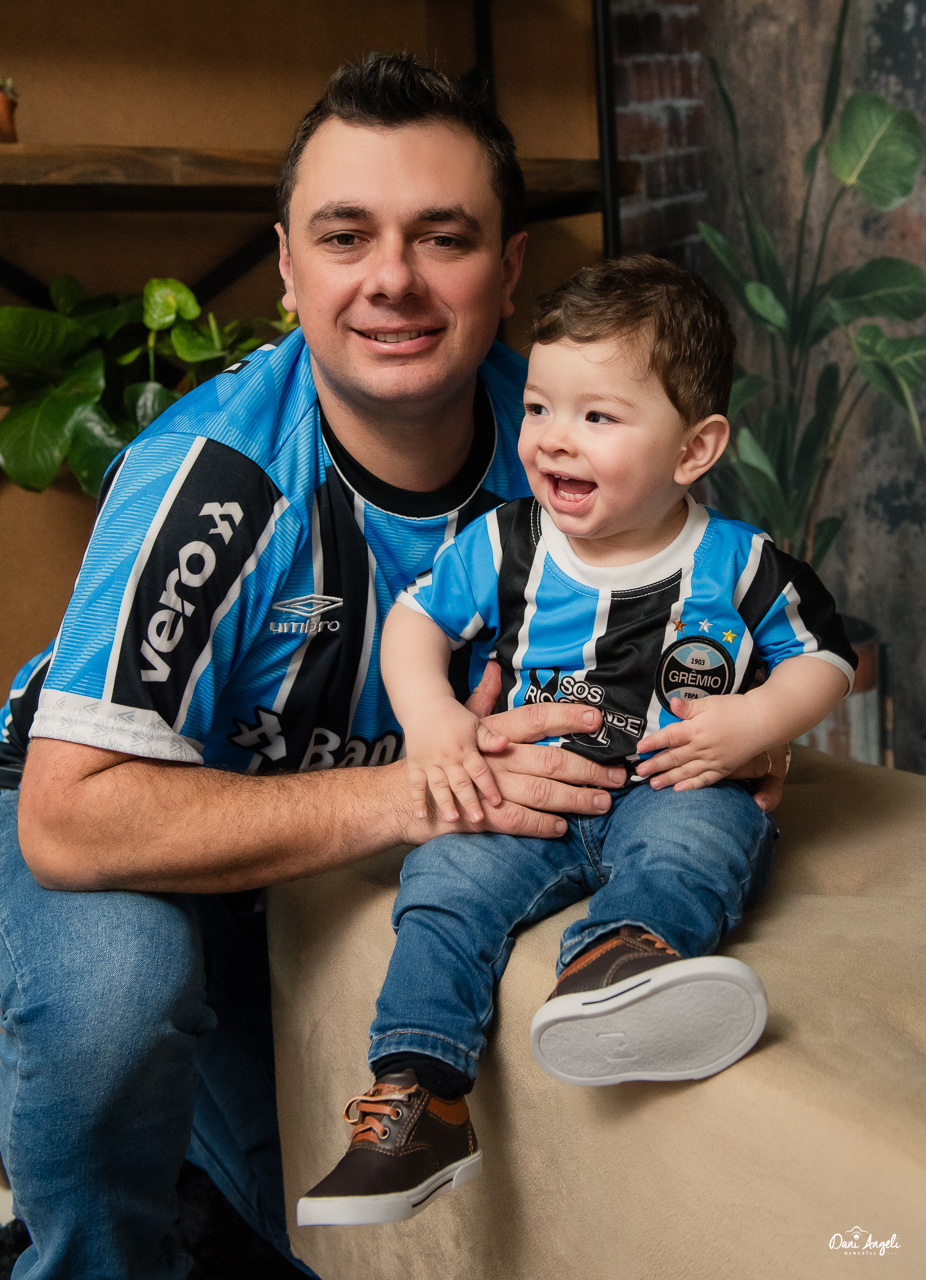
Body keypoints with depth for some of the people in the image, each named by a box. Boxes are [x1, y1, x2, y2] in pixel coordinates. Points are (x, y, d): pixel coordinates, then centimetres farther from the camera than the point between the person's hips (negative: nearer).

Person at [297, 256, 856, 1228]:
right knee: (445, 881, -21)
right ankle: (416, 1098, -21)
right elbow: (415, 619, 10)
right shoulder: (503, 546, 1)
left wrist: (754, 720, -14)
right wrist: (432, 720, -8)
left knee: (699, 829, -34)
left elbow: (823, 658, 6)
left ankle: (620, 956, -61)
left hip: (673, 792, -1)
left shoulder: (739, 565, -3)